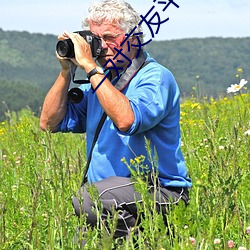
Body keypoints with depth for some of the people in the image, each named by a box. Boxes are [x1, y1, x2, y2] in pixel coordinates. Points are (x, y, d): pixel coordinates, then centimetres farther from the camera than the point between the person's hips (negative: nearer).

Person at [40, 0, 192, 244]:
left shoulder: (156, 78, -9)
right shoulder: (99, 79, 15)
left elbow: (126, 121, -29)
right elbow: (50, 123, 12)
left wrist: (90, 67, -22)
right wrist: (66, 71, 2)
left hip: (160, 192, -7)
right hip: (108, 190, 7)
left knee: (87, 199, -32)